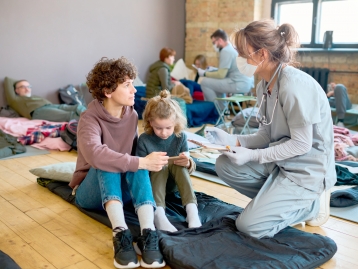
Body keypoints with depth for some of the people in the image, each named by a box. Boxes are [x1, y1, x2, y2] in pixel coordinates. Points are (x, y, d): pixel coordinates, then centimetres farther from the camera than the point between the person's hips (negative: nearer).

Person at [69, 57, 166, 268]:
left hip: (123, 189, 4)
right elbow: (95, 155, -42)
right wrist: (140, 162, -43)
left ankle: (148, 234, -43)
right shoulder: (90, 119, -21)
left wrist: (148, 159, -13)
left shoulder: (132, 115, -3)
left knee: (139, 164, -29)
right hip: (91, 192, -4)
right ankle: (120, 233, -45)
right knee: (106, 162, -35)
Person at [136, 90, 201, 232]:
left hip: (174, 182, 2)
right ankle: (158, 214, -51)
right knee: (161, 166, -32)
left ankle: (192, 210, -37)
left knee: (178, 164, -28)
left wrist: (188, 163, -33)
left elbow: (191, 167, -8)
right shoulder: (144, 140, -15)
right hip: (152, 182, -2)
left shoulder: (180, 137, -9)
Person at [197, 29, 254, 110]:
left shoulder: (226, 51, -11)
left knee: (205, 82, -8)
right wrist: (213, 70, 25)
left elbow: (221, 75, -15)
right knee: (217, 81, 30)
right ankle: (222, 109, 28)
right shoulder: (232, 48, 20)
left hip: (240, 84, -10)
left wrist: (205, 73, -1)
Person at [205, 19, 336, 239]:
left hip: (306, 170, -8)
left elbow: (302, 144, -22)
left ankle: (312, 204, 8)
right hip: (280, 161, 8)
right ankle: (277, 200, 9)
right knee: (225, 166, 0)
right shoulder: (264, 85, 3)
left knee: (250, 225, -11)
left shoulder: (294, 84, -25)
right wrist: (231, 140, -7)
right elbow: (266, 137, 6)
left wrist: (253, 156, -20)